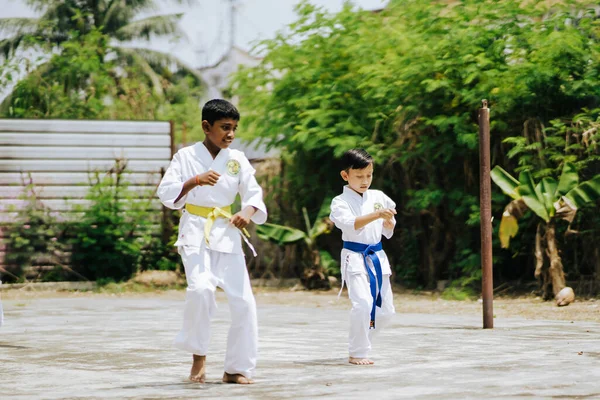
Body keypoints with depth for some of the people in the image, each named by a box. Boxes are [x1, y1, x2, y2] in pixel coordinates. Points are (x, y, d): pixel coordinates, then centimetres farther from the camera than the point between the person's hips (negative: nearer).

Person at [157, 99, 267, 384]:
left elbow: (253, 193, 5)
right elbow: (166, 194, -6)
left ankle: (237, 368, 12)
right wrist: (194, 181, -21)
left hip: (227, 234, 4)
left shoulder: (237, 159, 5)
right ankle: (198, 356, -6)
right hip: (196, 232, -4)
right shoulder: (186, 156, -2)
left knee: (243, 301, -2)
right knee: (201, 288, -27)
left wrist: (248, 212, -17)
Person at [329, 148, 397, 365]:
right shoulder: (340, 202, -7)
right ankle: (357, 353, -7)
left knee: (385, 310, 9)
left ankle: (360, 344, 30)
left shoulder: (378, 197, 9)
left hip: (377, 258, 6)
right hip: (355, 258, -6)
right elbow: (350, 223, -26)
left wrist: (389, 222, -6)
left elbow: (387, 232, 17)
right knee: (363, 303, -21)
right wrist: (376, 215, -38)